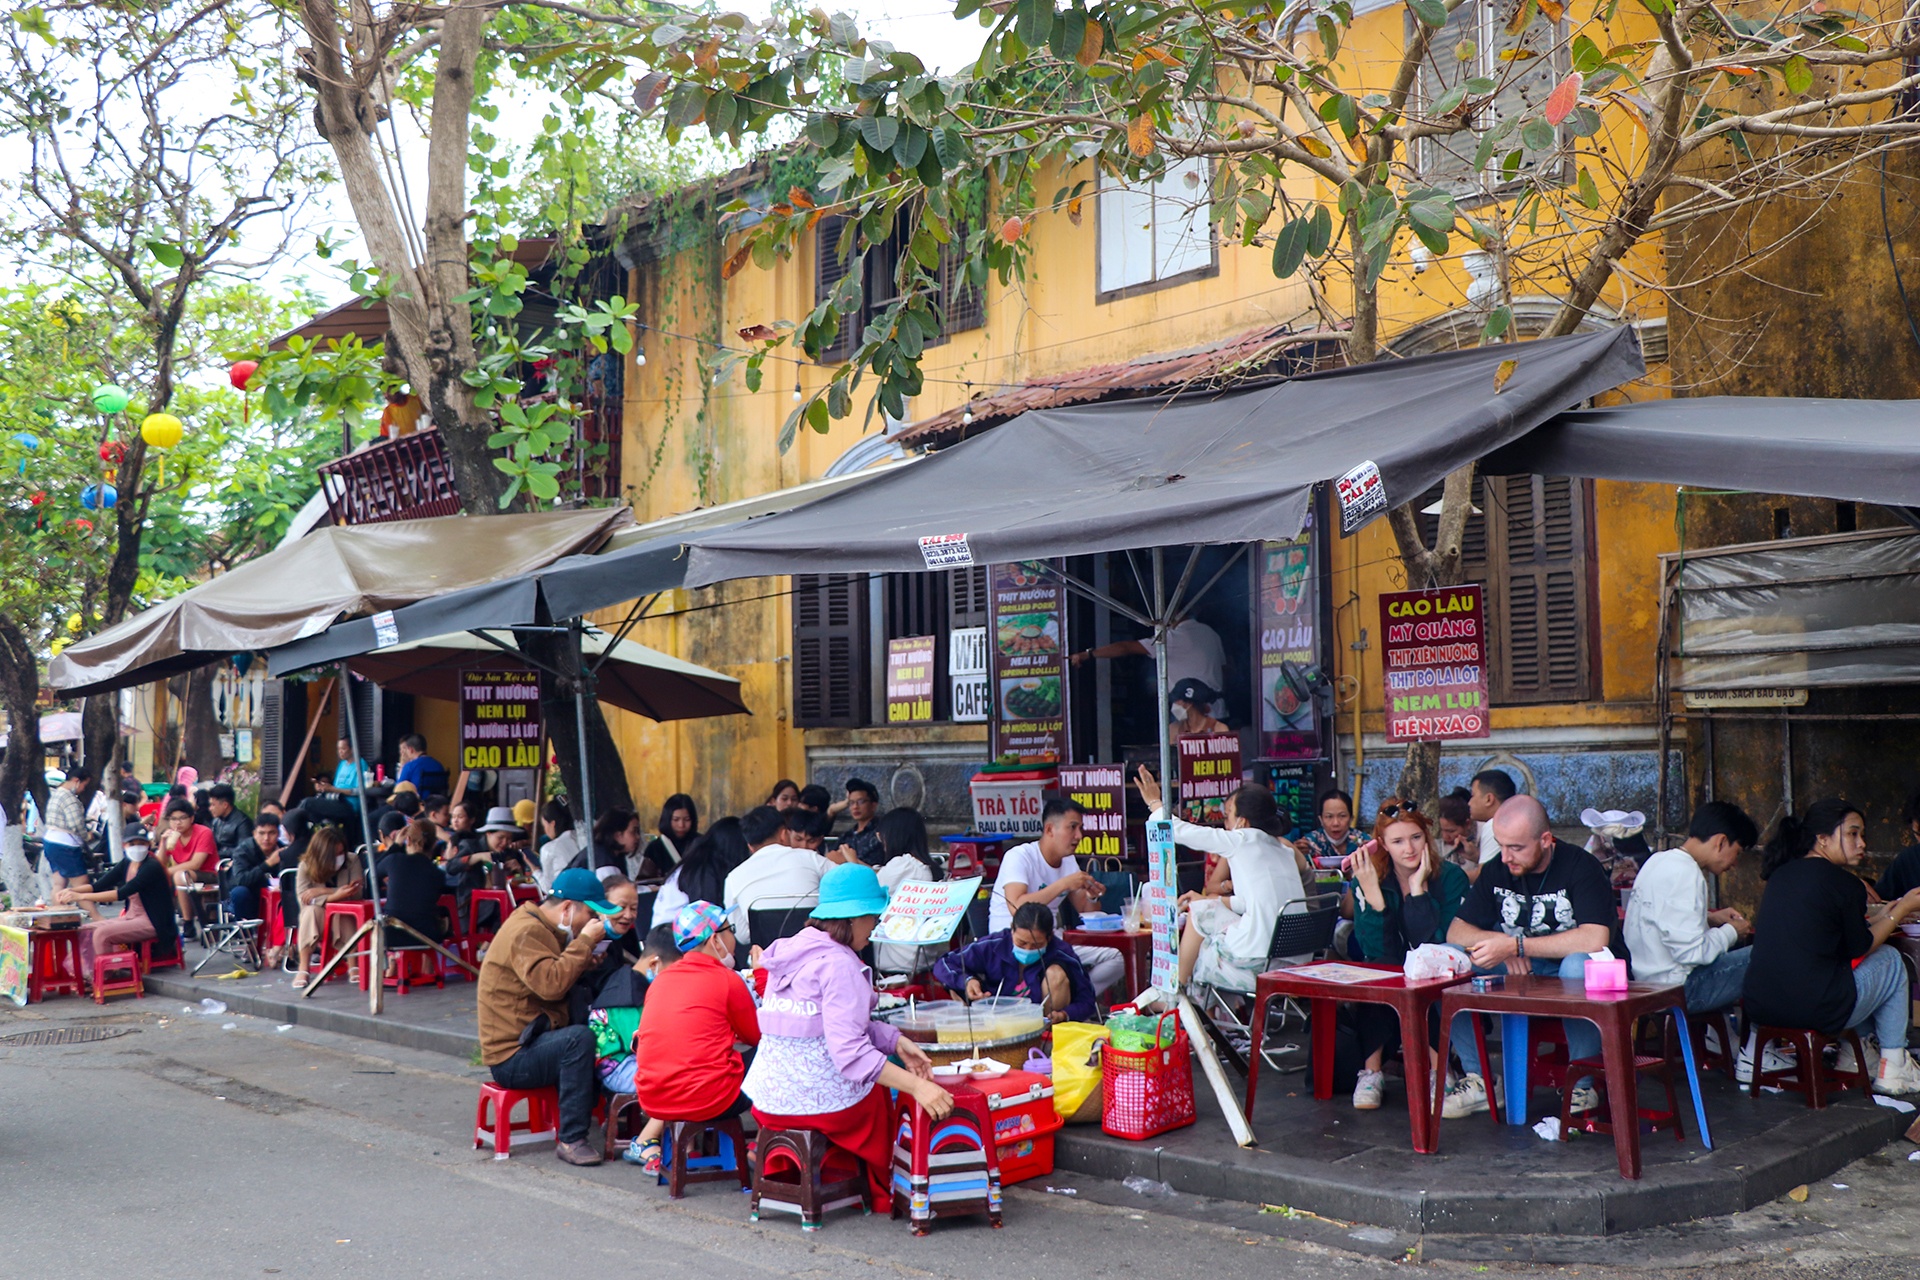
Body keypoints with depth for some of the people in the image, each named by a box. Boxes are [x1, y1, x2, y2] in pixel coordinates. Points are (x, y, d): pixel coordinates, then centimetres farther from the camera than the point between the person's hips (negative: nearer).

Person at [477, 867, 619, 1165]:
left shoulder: (543, 929, 17)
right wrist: (584, 941, -22)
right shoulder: (526, 932, -16)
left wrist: (589, 953, 4)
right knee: (580, 1038, -32)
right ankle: (571, 1140, -28)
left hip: (531, 1042, 10)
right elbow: (551, 983, -30)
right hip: (512, 1057, -10)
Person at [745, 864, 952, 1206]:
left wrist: (895, 1041, 3)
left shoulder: (791, 949, 9)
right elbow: (849, 1051, -26)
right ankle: (883, 1194, 36)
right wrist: (917, 1086, -28)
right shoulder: (839, 964, -18)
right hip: (822, 1099, -8)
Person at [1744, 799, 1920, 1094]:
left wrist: (1880, 917, 32)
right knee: (1890, 959, 19)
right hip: (1816, 1011, -7)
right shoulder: (1845, 884, -8)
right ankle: (1892, 1068, 23)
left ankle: (1853, 1054, 36)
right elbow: (1858, 949, 5)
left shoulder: (1781, 874, 12)